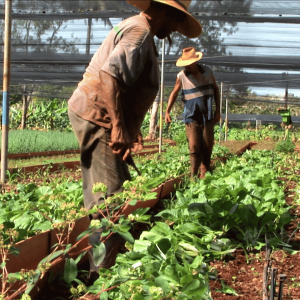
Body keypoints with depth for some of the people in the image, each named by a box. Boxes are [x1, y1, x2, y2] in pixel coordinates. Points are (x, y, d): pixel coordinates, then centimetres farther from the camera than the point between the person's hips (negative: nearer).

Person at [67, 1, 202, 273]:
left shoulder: (138, 31, 18)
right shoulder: (139, 32, -15)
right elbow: (109, 76, -28)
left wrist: (132, 127, 20)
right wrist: (119, 126, -29)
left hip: (101, 119, 11)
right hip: (97, 117, -11)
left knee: (121, 187, 13)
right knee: (110, 195, -10)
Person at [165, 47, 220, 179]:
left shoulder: (207, 71, 1)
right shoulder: (182, 76, -6)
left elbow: (215, 89, 12)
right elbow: (174, 93, 2)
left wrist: (218, 110, 8)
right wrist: (167, 111, -10)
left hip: (207, 115, 3)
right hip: (191, 117, -3)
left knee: (207, 148, 2)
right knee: (194, 147, -12)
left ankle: (203, 175, 10)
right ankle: (193, 176, -9)